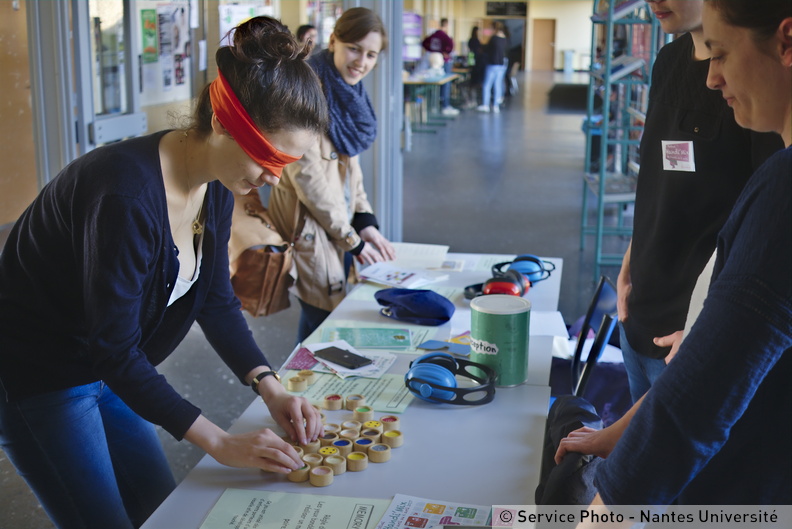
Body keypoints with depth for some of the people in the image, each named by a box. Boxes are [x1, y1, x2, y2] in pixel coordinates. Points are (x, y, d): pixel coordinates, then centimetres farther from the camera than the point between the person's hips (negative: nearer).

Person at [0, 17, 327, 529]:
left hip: (107, 372, 8)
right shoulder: (127, 193, -34)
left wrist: (270, 388, -11)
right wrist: (220, 442, -28)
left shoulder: (215, 186, -8)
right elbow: (114, 351, -30)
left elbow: (216, 300, 1)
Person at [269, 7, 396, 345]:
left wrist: (364, 220, 4)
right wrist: (353, 240, -13)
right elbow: (306, 176, -20)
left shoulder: (348, 92, 9)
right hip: (310, 230, -8)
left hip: (342, 226, 8)